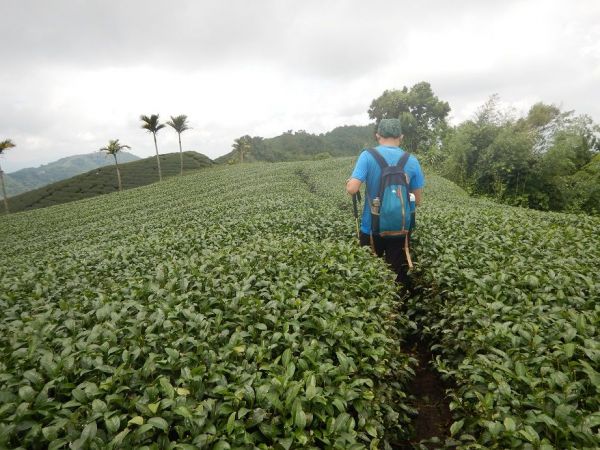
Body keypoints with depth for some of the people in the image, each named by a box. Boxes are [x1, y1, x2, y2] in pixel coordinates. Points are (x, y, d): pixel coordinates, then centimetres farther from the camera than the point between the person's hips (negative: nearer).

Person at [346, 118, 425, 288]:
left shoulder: (368, 155, -10)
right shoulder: (412, 161, -2)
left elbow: (352, 189, -19)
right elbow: (418, 200, 2)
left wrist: (349, 182, 4)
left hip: (372, 228, -1)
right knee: (398, 275, 12)